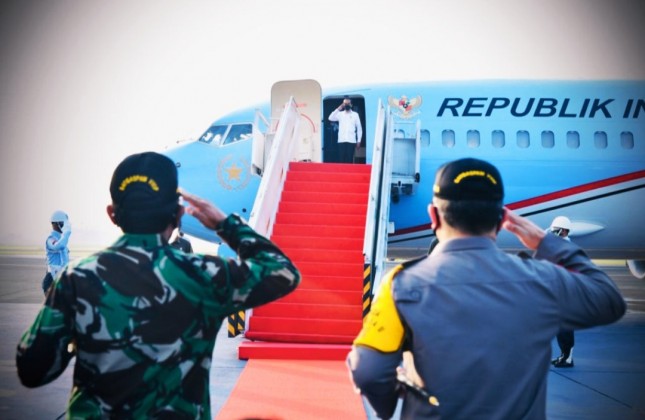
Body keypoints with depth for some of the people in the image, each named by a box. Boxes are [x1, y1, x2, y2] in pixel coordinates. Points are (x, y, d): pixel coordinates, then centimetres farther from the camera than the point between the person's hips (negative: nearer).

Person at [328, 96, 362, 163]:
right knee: (341, 159, -2)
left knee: (350, 159, -3)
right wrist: (338, 109, -13)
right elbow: (330, 118, -8)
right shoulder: (340, 114, 9)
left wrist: (359, 141, 3)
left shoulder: (355, 114, 9)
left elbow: (359, 128, 9)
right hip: (341, 140, 1)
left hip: (351, 141, -1)